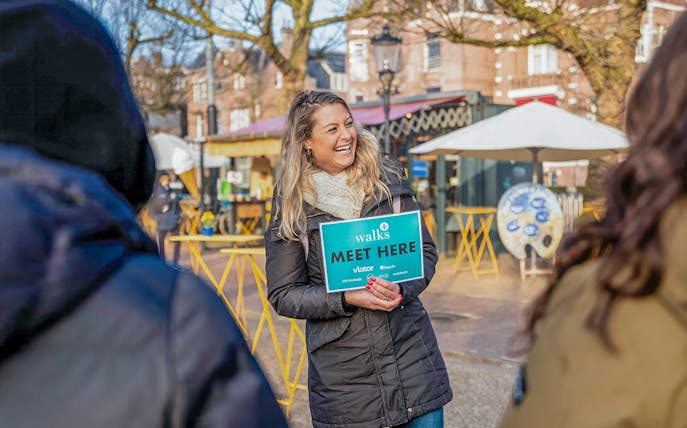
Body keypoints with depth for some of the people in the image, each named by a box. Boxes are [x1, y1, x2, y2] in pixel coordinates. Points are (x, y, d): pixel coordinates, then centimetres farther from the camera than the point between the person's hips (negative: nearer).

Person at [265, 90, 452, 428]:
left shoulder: (388, 177, 4)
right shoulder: (291, 202, -2)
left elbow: (425, 251, 8)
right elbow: (283, 294, -1)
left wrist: (401, 289, -12)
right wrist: (347, 299, -16)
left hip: (411, 351, 2)